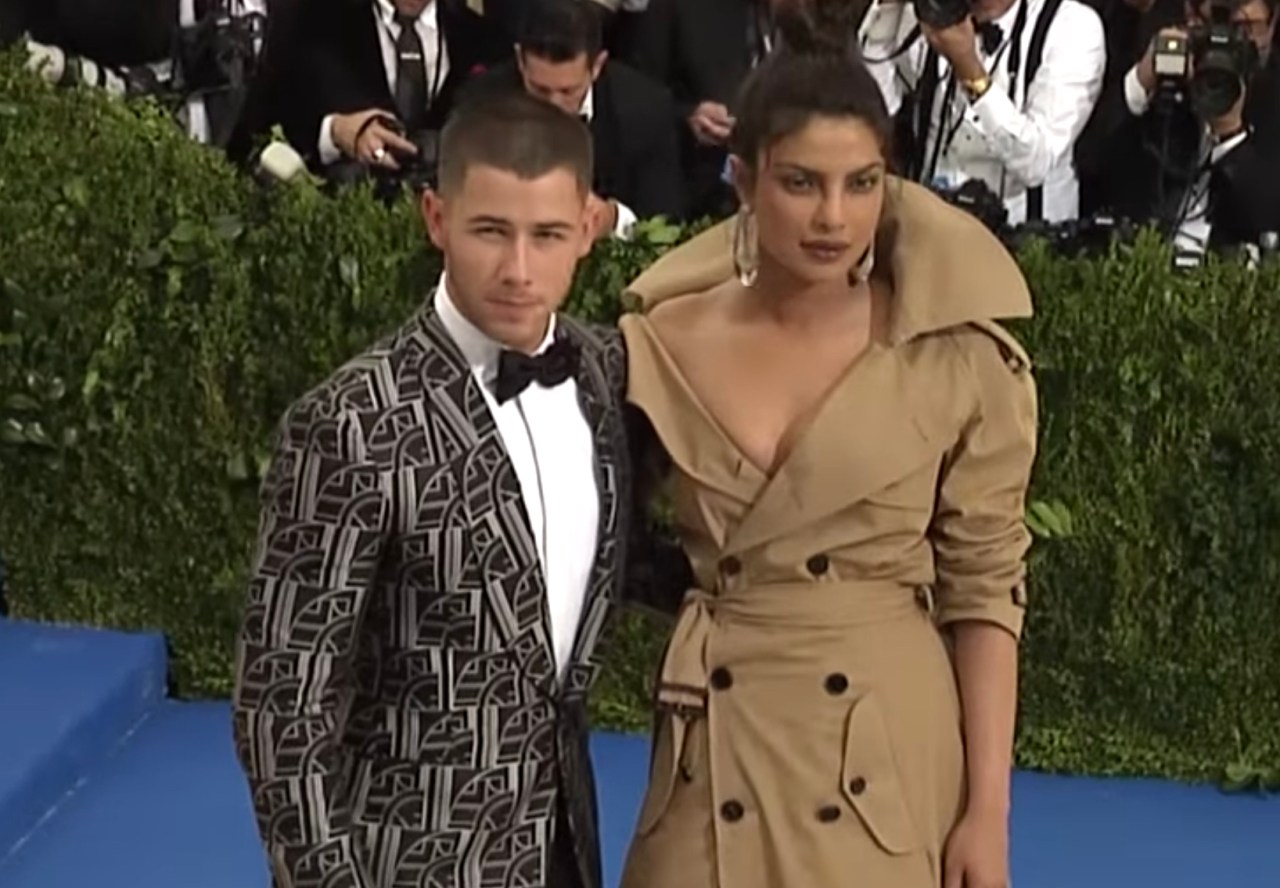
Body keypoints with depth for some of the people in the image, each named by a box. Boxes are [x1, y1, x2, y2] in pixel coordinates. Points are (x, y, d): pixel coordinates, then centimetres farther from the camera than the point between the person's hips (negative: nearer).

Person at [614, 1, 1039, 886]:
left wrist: (989, 808, -7)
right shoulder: (664, 344, -2)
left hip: (886, 751, -2)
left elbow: (985, 588, -5)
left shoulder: (962, 359, -8)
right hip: (716, 741, 2)